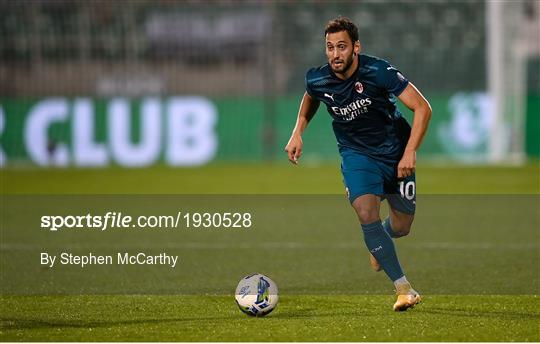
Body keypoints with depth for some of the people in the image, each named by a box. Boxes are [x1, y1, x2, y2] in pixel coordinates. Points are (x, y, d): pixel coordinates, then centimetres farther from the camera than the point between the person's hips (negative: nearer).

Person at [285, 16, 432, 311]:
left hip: (395, 152, -1)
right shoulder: (318, 80, -14)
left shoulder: (377, 71, -25)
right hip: (356, 153, 1)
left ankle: (378, 247, 46)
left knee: (401, 227, 7)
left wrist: (410, 152, -27)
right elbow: (310, 99, 15)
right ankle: (404, 289, -16)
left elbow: (422, 108, -21)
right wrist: (298, 133, 3)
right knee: (367, 215, -23)